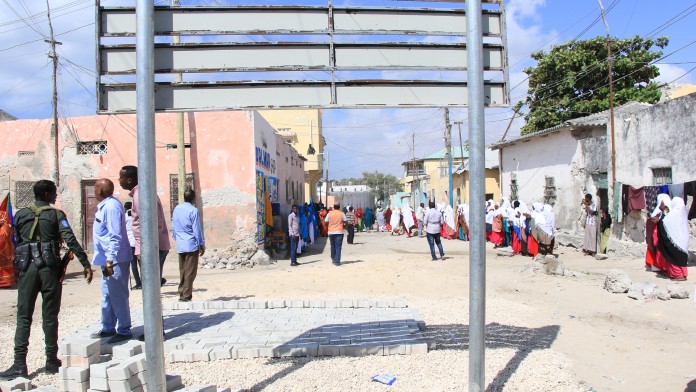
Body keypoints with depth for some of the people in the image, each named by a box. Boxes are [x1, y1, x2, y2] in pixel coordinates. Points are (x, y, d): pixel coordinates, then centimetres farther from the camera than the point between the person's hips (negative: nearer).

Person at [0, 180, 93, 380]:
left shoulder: (21, 214, 8)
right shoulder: (56, 214, -3)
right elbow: (71, 240, -13)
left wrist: (18, 267, 19)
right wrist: (86, 265, -13)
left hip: (27, 268, 2)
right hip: (50, 269, -2)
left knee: (23, 317, 6)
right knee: (49, 317, 6)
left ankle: (19, 365, 1)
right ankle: (51, 362, 14)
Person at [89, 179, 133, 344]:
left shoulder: (111, 206, -19)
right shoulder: (105, 206, 14)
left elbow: (115, 236, -24)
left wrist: (110, 261, -25)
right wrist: (107, 261, 19)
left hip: (115, 261, -11)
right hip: (108, 260, 11)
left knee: (118, 297, -1)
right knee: (107, 296, 18)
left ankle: (124, 331, 9)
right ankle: (108, 328, 30)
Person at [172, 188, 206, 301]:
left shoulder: (176, 209, 7)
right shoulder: (193, 210, -12)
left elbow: (173, 227, 14)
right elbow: (197, 229, -11)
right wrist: (202, 245, -4)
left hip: (180, 245, 6)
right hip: (191, 245, -6)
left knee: (182, 271, 13)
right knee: (190, 272, -1)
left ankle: (182, 294, 16)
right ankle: (186, 296, -1)